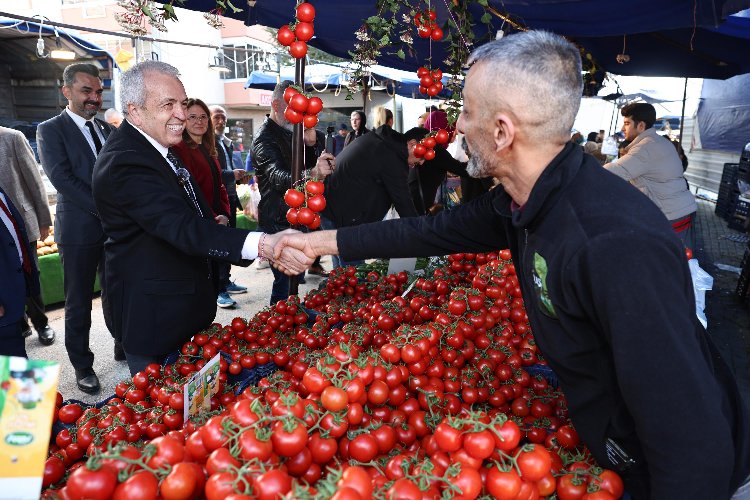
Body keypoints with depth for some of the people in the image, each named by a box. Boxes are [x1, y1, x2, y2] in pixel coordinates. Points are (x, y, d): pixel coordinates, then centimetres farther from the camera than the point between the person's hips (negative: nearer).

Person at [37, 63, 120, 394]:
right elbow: (63, 179, -14)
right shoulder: (50, 130, -3)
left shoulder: (108, 130, 13)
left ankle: (123, 347, 31)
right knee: (79, 303, 7)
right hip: (79, 229, -4)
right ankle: (82, 365, 20)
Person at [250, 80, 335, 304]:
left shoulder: (290, 131, 13)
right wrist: (313, 173, -55)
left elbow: (308, 163, 22)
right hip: (278, 223, -9)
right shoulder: (264, 138, -18)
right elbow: (278, 177, -37)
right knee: (285, 281, -9)